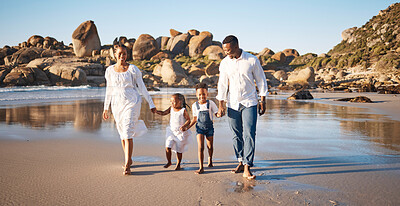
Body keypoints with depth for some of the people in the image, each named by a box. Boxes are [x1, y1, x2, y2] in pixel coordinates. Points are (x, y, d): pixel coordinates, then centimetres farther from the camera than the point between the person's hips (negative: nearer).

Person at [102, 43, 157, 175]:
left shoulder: (133, 69, -3)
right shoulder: (110, 70, 6)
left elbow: (142, 87, 0)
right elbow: (109, 90, 13)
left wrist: (151, 104, 0)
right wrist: (105, 108, 14)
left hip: (131, 103, -4)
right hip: (117, 104, 4)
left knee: (128, 134, -12)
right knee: (122, 134, 11)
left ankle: (127, 165, -12)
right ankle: (129, 159, 28)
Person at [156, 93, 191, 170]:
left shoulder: (183, 110, -11)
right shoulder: (171, 108, 3)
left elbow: (188, 120, -11)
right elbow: (163, 113, 11)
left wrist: (184, 126, -27)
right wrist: (156, 111, -4)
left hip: (181, 133, -4)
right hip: (171, 131, 4)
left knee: (179, 150, 6)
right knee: (167, 147, -7)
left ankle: (178, 164, 24)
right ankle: (169, 162, 15)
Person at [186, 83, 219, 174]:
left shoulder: (210, 103, -8)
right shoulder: (195, 105, -1)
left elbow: (217, 114, -4)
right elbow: (195, 118, 8)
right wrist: (188, 126, 2)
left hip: (209, 127, 0)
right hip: (199, 127, 0)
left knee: (210, 146, 12)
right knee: (200, 147, -11)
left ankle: (210, 159, 45)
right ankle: (201, 167, -9)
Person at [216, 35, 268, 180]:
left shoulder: (252, 60, -5)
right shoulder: (224, 63, 2)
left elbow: (261, 81, 4)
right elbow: (222, 84, 4)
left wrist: (262, 101, 3)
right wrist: (221, 105, -2)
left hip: (249, 104, -3)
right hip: (232, 104, 3)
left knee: (249, 134, -10)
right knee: (237, 135, 7)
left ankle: (247, 168, -11)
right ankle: (241, 162, 22)